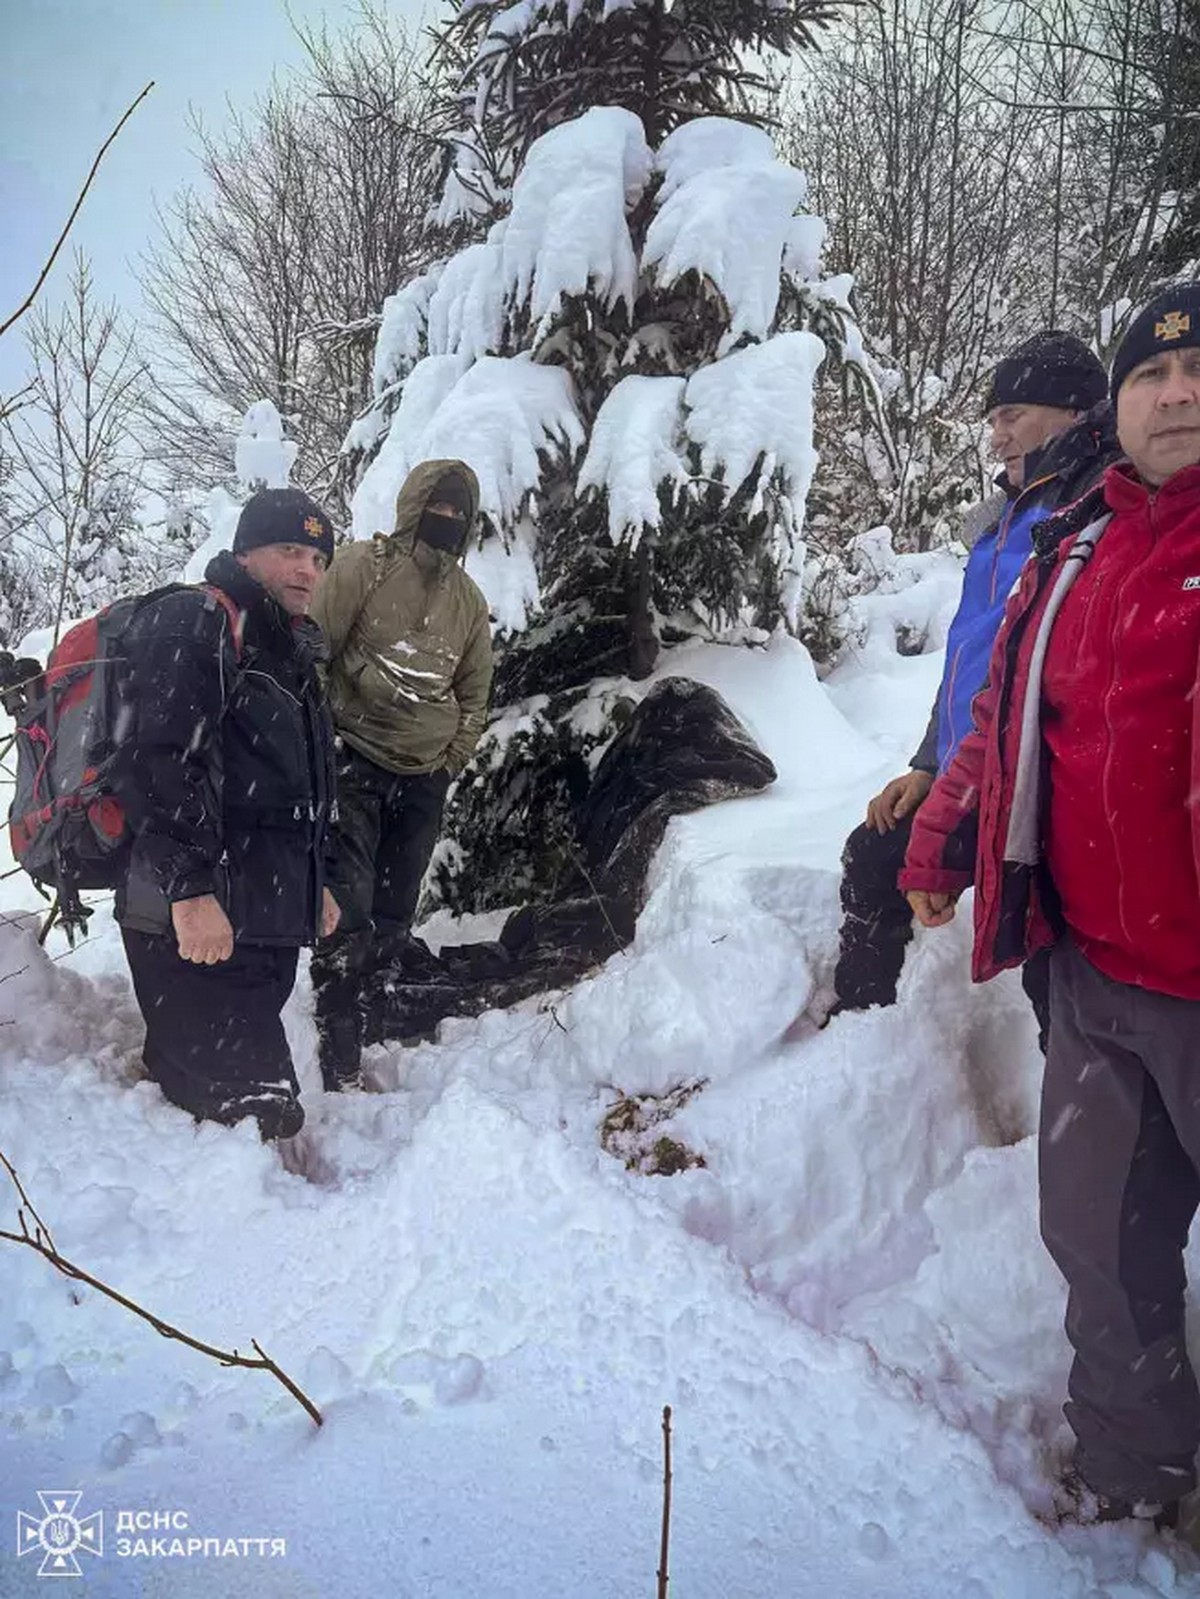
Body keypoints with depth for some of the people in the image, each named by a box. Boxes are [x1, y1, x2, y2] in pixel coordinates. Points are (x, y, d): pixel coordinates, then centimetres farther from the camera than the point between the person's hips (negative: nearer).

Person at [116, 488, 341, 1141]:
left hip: (267, 921, 9)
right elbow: (161, 761, -19)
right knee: (258, 1112, -10)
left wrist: (312, 881, 29)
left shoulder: (290, 653, 24)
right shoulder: (190, 623, -6)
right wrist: (190, 888, -25)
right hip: (197, 920, -9)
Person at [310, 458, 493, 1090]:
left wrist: (450, 761, 9)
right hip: (354, 763, -5)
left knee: (393, 918, 9)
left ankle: (354, 1026, 24)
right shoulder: (363, 566, -2)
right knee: (350, 909, -12)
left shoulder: (468, 599, 13)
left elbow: (474, 693, 19)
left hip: (424, 779, 5)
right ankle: (340, 1061, -5)